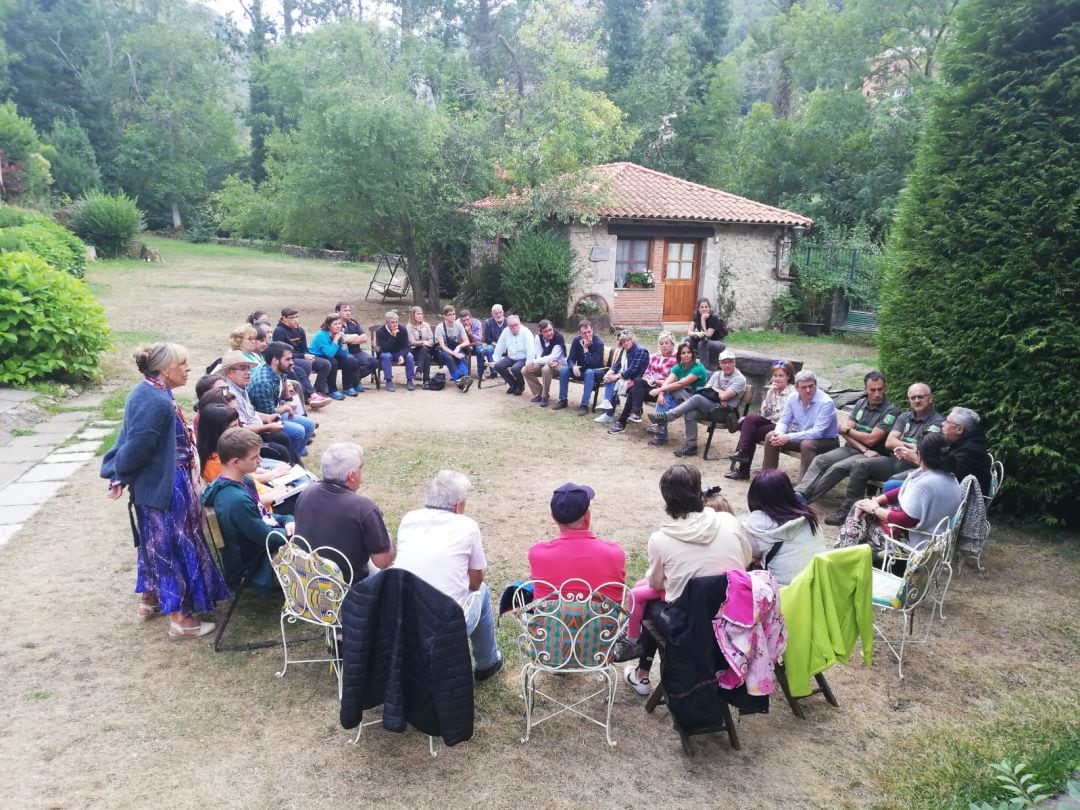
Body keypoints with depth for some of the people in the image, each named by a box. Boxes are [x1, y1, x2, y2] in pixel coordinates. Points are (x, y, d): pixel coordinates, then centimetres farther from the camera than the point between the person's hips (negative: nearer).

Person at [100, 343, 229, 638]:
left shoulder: (147, 393, 6)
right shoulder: (158, 403, -26)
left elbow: (129, 438, 10)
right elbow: (137, 446, -25)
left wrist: (118, 475, 10)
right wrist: (121, 477, -8)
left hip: (155, 482, 10)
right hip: (165, 487, -10)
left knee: (157, 543, 24)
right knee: (175, 547, 1)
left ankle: (149, 599, 41)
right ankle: (180, 619, 11)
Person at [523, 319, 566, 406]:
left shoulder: (559, 337, -24)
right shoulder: (538, 337, -9)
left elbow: (553, 357, -29)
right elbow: (539, 356, -11)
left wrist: (533, 362, -32)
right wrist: (549, 361, -33)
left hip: (559, 365, -6)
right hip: (545, 363, 6)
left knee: (546, 369, -37)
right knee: (525, 370, -11)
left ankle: (545, 397, -18)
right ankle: (539, 393, 4)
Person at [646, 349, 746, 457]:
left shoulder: (740, 379, -5)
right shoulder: (717, 375, 17)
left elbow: (724, 396, -16)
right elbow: (705, 391, 7)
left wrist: (713, 389, 3)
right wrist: (719, 396, -8)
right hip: (711, 408, 6)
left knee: (697, 398, -27)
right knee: (690, 414, -27)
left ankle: (666, 417, -23)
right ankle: (691, 445, -19)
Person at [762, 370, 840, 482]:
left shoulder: (826, 402, -25)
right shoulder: (793, 398, -6)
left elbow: (817, 433, -30)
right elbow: (784, 421, 2)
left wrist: (788, 437, -34)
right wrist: (779, 434, -22)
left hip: (826, 440, -6)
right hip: (801, 436, 6)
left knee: (807, 444, -37)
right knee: (771, 436, -5)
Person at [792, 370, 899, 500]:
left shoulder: (891, 411, -8)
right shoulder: (860, 403, 10)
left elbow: (871, 439, -15)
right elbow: (845, 432, 2)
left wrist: (847, 430, 0)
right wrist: (864, 450, -13)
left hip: (875, 454, -6)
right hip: (852, 448, 6)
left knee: (838, 468, -30)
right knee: (819, 460, -19)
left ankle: (803, 499, -30)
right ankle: (799, 493, -33)